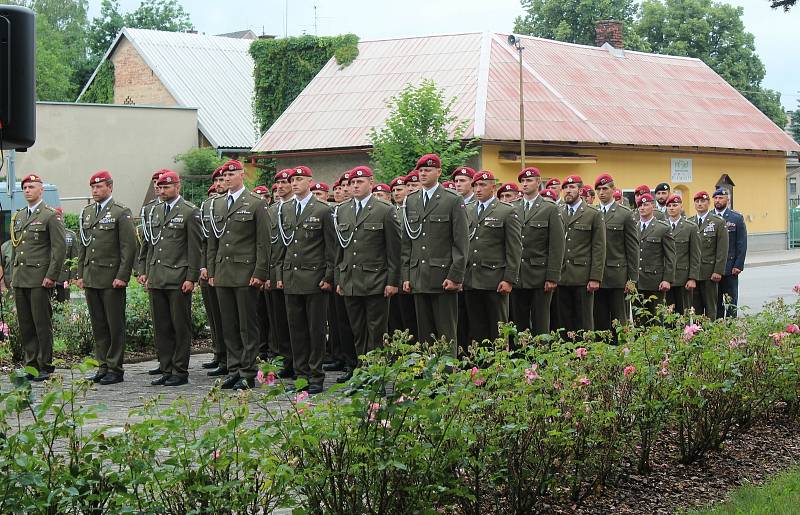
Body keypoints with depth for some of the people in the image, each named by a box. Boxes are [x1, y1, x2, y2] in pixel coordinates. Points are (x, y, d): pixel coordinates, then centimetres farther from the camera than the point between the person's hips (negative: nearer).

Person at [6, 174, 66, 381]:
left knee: (42, 323, -4)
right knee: (25, 325, 7)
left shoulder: (52, 216, -3)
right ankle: (31, 365, 13)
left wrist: (51, 276, -14)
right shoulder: (18, 217, 18)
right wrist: (13, 276, 16)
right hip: (20, 280, 7)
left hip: (40, 280, -7)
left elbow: (60, 248, -9)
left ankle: (45, 368, 1)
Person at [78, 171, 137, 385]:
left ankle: (115, 369, 2)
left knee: (115, 325, -2)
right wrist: (80, 274, 13)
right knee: (98, 325, 9)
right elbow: (82, 246, 20)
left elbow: (129, 247, -9)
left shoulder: (121, 213, -5)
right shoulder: (86, 213, 16)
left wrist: (122, 277, -14)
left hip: (112, 279, -6)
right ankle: (102, 366, 15)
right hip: (90, 278, 6)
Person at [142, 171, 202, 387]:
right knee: (161, 327, 8)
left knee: (180, 326, -2)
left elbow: (195, 248, -7)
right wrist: (148, 274, 15)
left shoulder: (190, 212, -4)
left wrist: (191, 278, -12)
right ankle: (166, 370, 14)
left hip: (178, 279, -6)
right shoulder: (156, 211, 17)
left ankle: (180, 372, 4)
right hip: (157, 278, 7)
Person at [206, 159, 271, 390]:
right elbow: (213, 241, 18)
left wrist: (259, 273, -12)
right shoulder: (216, 204, 14)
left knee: (248, 325, -2)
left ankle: (248, 373, 2)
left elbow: (263, 242, -6)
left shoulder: (257, 204, -3)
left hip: (246, 274, -6)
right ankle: (234, 369, 15)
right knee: (228, 326, 8)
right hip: (222, 274, 6)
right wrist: (211, 271, 11)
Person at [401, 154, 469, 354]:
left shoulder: (454, 201, -2)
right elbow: (406, 243, 15)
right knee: (424, 334, 7)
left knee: (446, 334, -2)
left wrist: (456, 276, -12)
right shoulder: (410, 201, 14)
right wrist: (406, 276, 8)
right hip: (419, 280, 5)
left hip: (444, 278, -5)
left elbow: (461, 243, -5)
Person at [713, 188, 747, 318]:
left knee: (731, 302, 3)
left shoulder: (737, 218, 1)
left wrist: (738, 265, -8)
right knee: (715, 301, 6)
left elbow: (742, 244, -1)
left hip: (730, 268, -2)